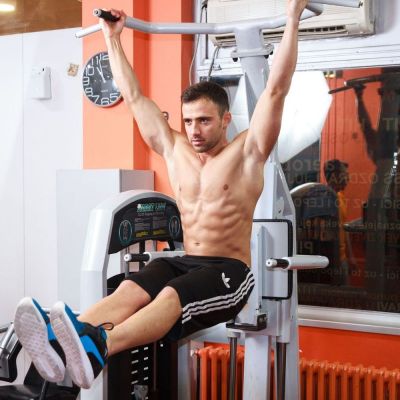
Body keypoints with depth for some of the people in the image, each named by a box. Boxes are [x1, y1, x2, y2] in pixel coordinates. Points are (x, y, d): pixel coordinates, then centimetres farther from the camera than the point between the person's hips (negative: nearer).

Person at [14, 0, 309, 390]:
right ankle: (61, 343, -56)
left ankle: (98, 347, -64)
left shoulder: (246, 152, 0)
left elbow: (275, 89, -8)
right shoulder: (174, 149, 13)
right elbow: (134, 97, 17)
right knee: (130, 289, -29)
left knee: (171, 296, -36)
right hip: (184, 262, 5)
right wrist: (112, 38, 20)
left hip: (229, 271, -4)